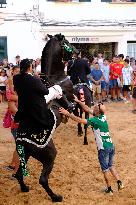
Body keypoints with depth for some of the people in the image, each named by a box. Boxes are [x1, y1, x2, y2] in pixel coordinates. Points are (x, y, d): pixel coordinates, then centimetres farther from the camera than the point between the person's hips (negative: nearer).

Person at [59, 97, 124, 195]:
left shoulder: (95, 120, -18)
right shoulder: (103, 116, 5)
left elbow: (80, 120, -25)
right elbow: (88, 109, 13)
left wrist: (67, 113, -22)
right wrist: (78, 101, 12)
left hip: (104, 148, -7)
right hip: (111, 146, 7)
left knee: (105, 169, 8)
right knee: (110, 166, 24)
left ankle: (109, 189, 18)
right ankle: (119, 182, 18)